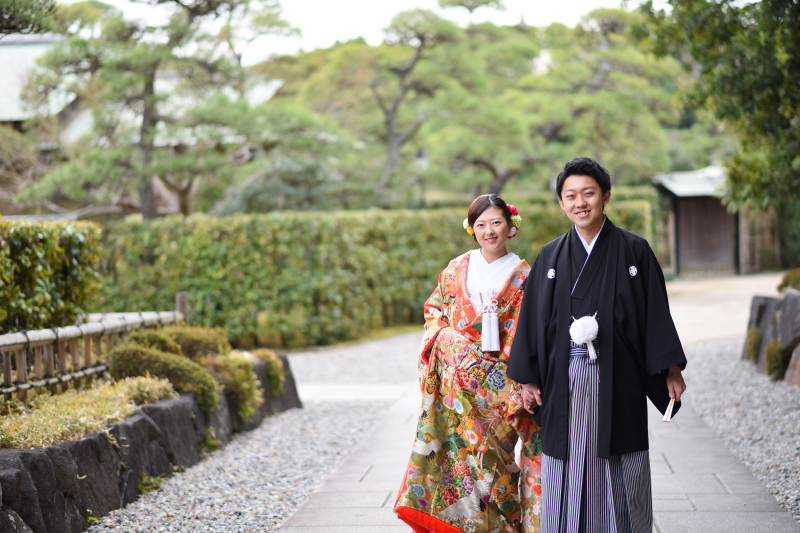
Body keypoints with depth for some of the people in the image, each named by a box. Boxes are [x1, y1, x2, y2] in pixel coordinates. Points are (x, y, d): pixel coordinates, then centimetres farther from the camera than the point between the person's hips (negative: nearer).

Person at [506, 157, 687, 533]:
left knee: (621, 479, 1)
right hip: (566, 382, 2)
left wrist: (671, 370, -2)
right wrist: (529, 379, 4)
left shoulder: (634, 251, 2)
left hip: (617, 380, -1)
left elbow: (656, 313, 2)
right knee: (568, 476, 3)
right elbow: (534, 320, 8)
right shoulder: (550, 257, 7)